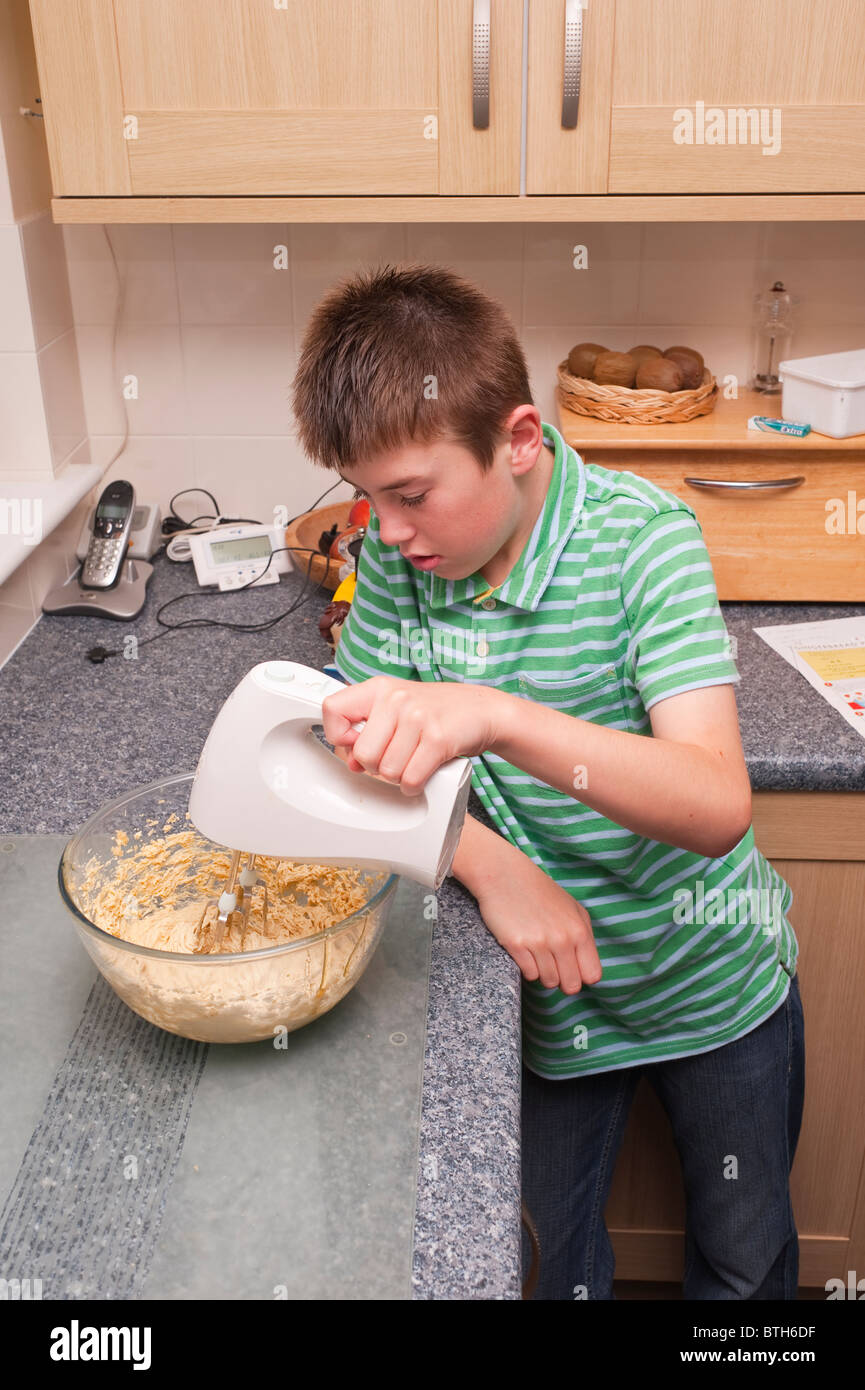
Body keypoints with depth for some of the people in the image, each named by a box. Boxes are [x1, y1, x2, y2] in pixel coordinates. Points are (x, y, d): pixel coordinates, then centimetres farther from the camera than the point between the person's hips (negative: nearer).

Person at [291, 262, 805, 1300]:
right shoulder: (398, 552, -12)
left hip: (713, 979, -2)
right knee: (553, 1238, 23)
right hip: (551, 982, 3)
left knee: (744, 1255, 22)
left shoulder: (641, 537, -26)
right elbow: (366, 747, -7)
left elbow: (717, 808, -35)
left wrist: (493, 716, -50)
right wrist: (494, 866, -25)